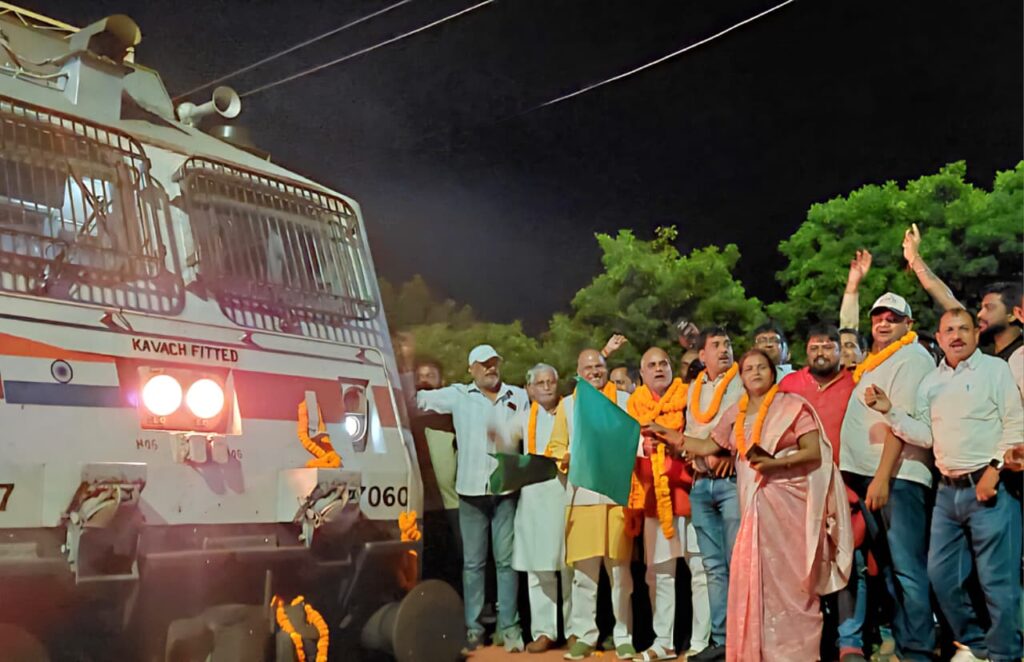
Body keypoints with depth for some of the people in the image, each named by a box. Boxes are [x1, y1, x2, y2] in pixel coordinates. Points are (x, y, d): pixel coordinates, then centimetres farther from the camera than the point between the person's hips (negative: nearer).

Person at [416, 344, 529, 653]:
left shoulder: (519, 397, 10)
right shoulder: (458, 395, 5)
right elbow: (419, 399, 1)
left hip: (507, 489, 1)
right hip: (471, 489, 0)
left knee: (506, 560, 3)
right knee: (473, 561, 6)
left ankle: (509, 627, 10)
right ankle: (473, 627, 14)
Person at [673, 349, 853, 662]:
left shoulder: (792, 405, -3)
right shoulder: (735, 414, 13)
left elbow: (815, 452, -9)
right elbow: (707, 446, 18)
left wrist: (775, 463, -21)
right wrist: (669, 435, 12)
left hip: (790, 502, -5)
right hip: (755, 505, 5)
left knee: (789, 578, -3)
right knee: (753, 577, 3)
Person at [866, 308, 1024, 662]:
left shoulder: (995, 369, -2)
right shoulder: (930, 382, 15)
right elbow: (925, 436, 10)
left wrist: (994, 470, -15)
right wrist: (889, 410, 0)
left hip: (990, 487, -6)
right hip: (948, 490, 6)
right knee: (941, 575, 10)